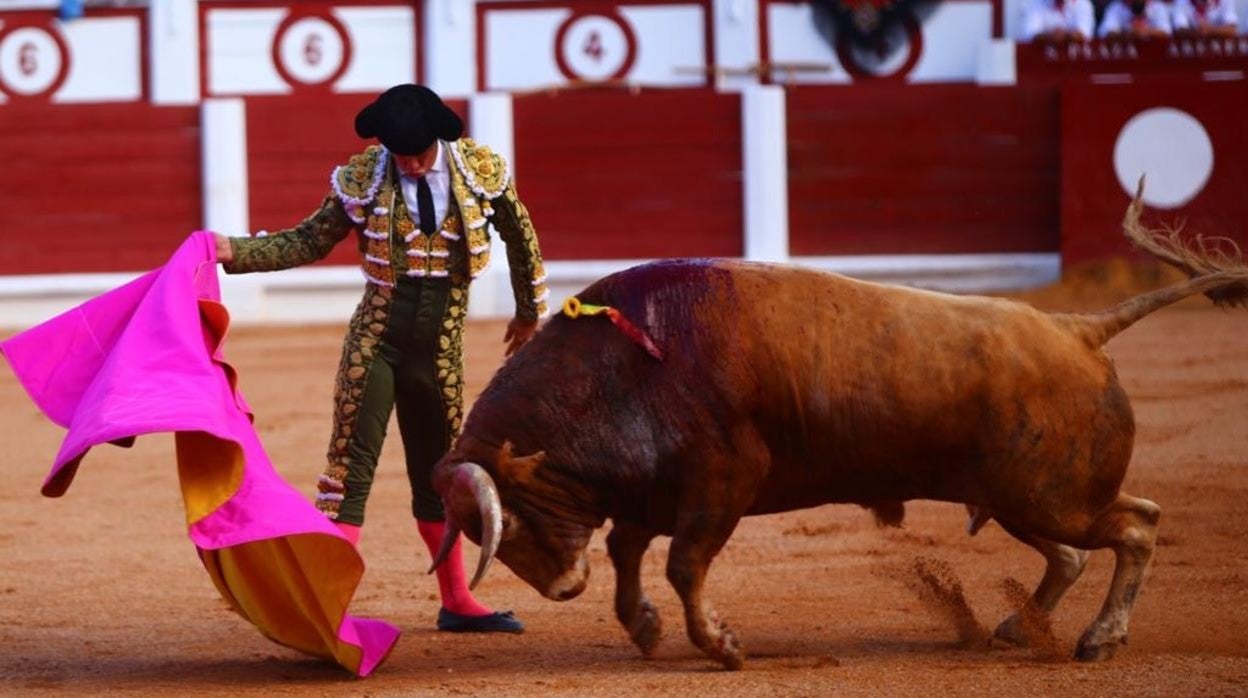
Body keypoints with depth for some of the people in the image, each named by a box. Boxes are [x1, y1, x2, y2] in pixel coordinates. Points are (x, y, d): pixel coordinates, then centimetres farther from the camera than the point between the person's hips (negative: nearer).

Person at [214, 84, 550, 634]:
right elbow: (309, 242, 1)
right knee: (351, 465, -7)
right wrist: (235, 251, -12)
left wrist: (529, 310, 22)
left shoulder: (479, 169, -5)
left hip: (441, 345, 2)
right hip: (377, 336, -2)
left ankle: (457, 603, 26)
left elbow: (518, 232, 12)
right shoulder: (363, 177, -8)